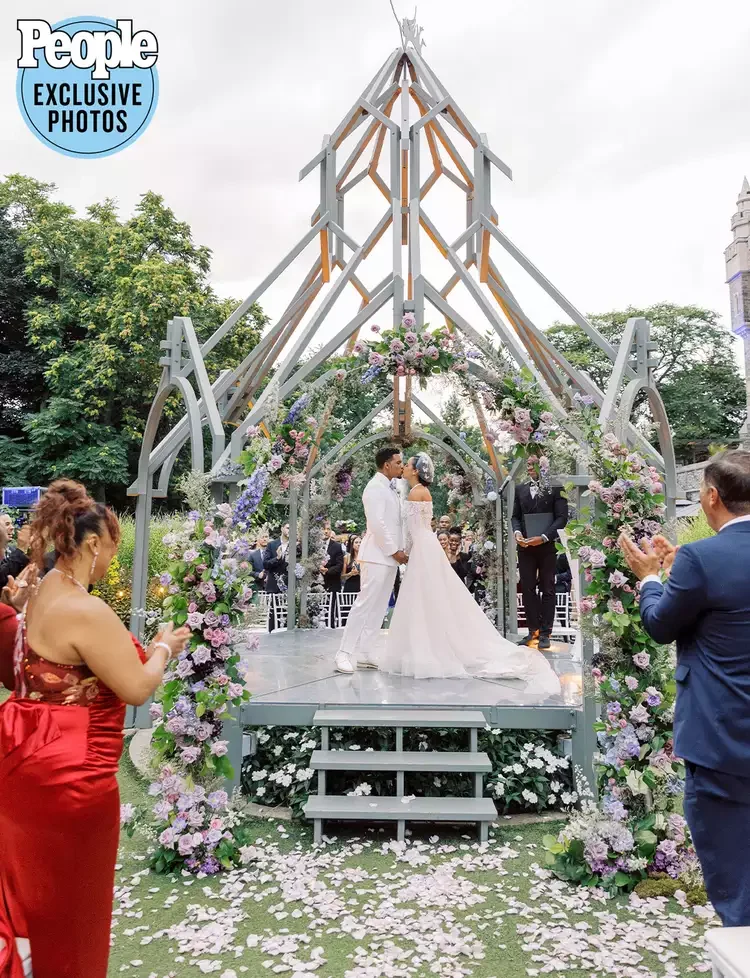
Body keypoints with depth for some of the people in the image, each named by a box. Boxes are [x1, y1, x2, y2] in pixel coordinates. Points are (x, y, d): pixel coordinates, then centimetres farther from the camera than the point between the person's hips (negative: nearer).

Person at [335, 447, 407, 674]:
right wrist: (394, 551, -15)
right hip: (377, 556, -9)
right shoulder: (375, 487, -11)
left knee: (379, 607, 9)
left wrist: (399, 550, 8)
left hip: (389, 556, 9)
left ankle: (365, 653, 14)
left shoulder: (390, 488, 17)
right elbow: (377, 523, -19)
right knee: (365, 603, -9)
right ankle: (344, 653, -3)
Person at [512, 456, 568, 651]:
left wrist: (543, 537, -17)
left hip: (547, 546, -4)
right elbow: (515, 516, 11)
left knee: (547, 589, 4)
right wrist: (517, 532, -9)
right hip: (525, 546, 4)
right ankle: (533, 630, 14)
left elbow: (562, 517, -8)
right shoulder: (520, 489, 13)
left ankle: (545, 633, 10)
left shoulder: (555, 487, -2)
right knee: (527, 589, 4)